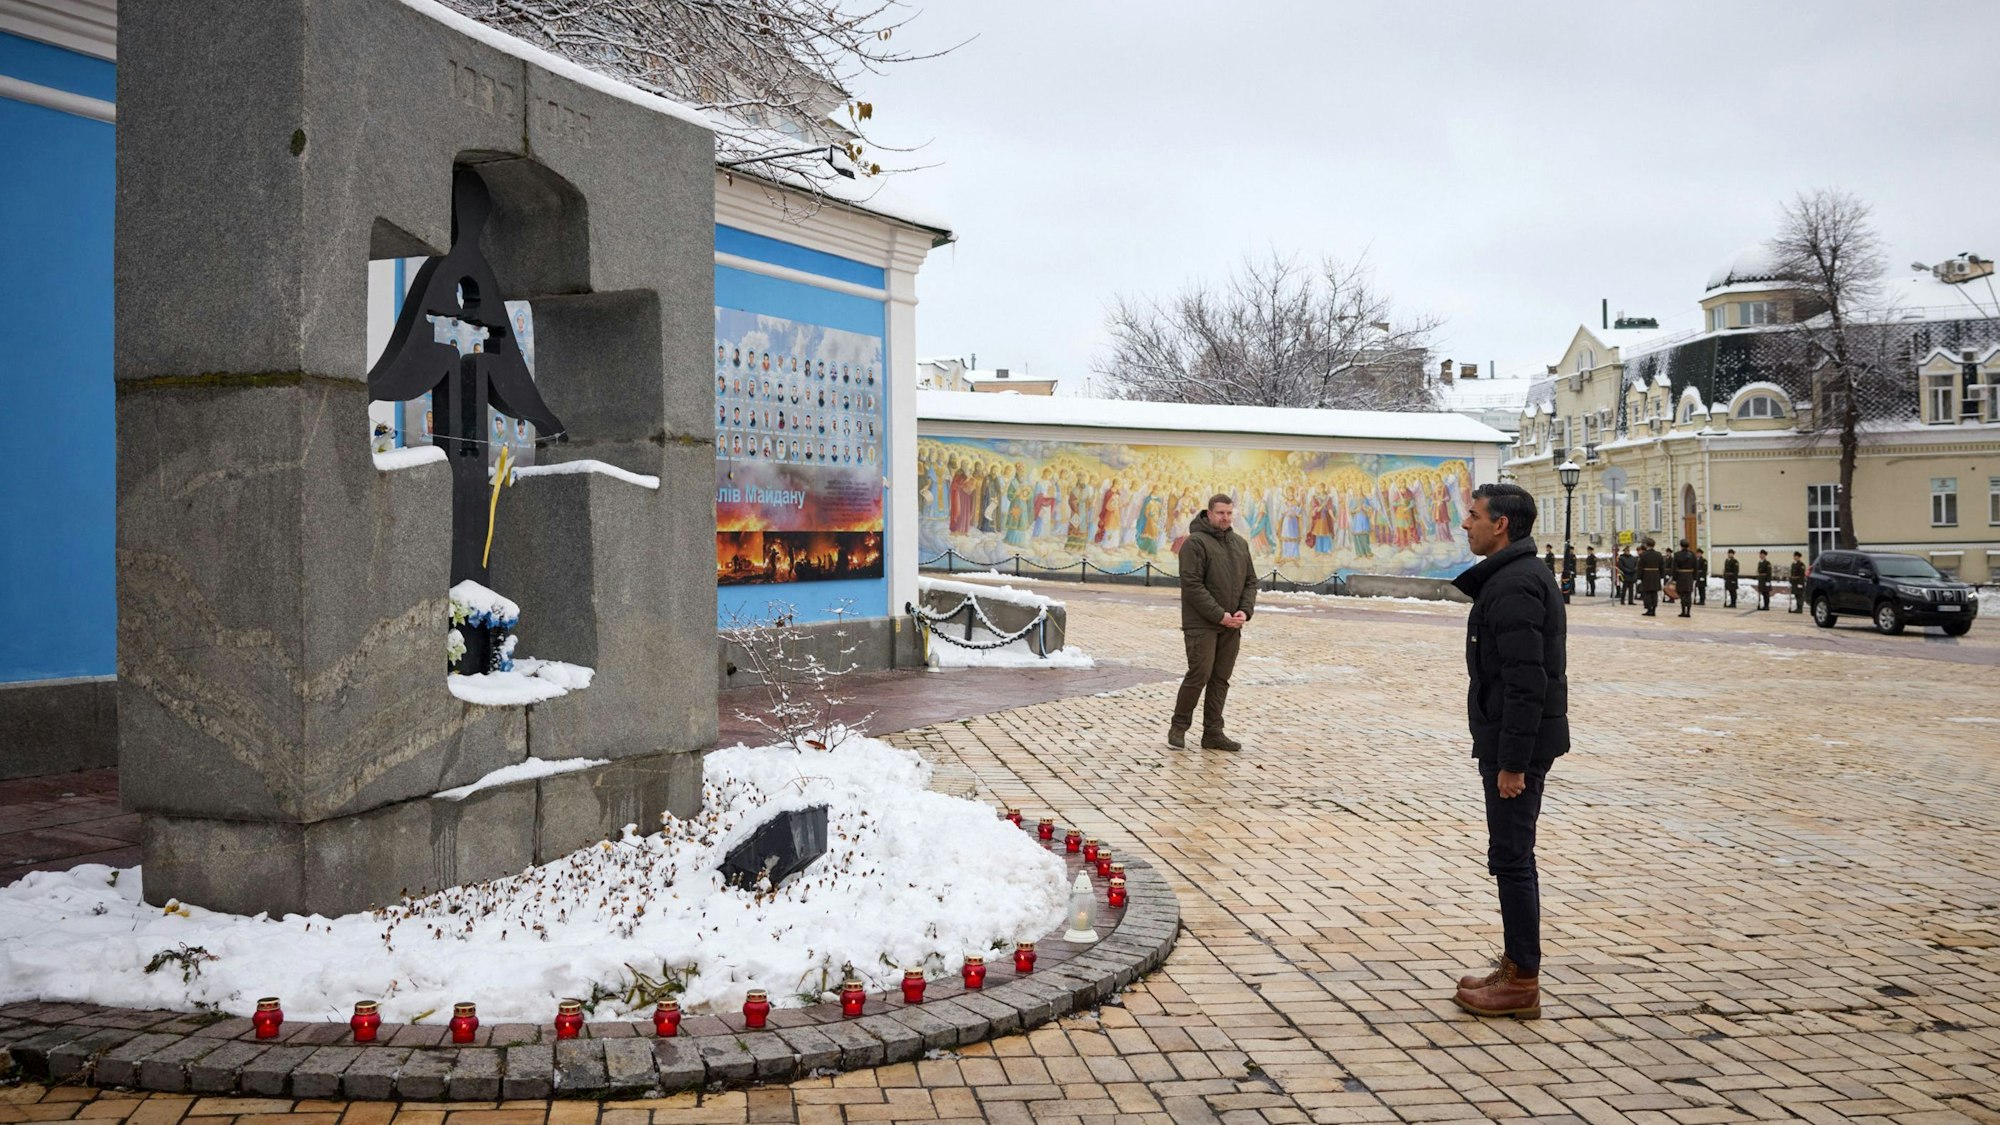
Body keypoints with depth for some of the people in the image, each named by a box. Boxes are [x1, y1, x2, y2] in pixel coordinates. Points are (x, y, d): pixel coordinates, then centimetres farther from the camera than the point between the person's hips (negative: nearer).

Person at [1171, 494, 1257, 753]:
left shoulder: (1241, 544, 14)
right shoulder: (1195, 543, -8)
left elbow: (1251, 581, 14)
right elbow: (1192, 585, -15)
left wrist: (1244, 611, -4)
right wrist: (1220, 615, -18)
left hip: (1231, 627, 6)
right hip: (1201, 624, -6)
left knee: (1221, 679, 7)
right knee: (1200, 675, -9)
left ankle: (1213, 733, 12)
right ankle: (1178, 727, 7)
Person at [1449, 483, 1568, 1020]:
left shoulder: (1514, 586, -20)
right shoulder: (1513, 576, 13)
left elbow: (1526, 683, -25)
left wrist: (1513, 761, -23)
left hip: (1518, 744, -11)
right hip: (1513, 740, 11)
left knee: (1511, 858, -3)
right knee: (1512, 856, 16)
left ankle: (1522, 985, 5)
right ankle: (1516, 966, 26)